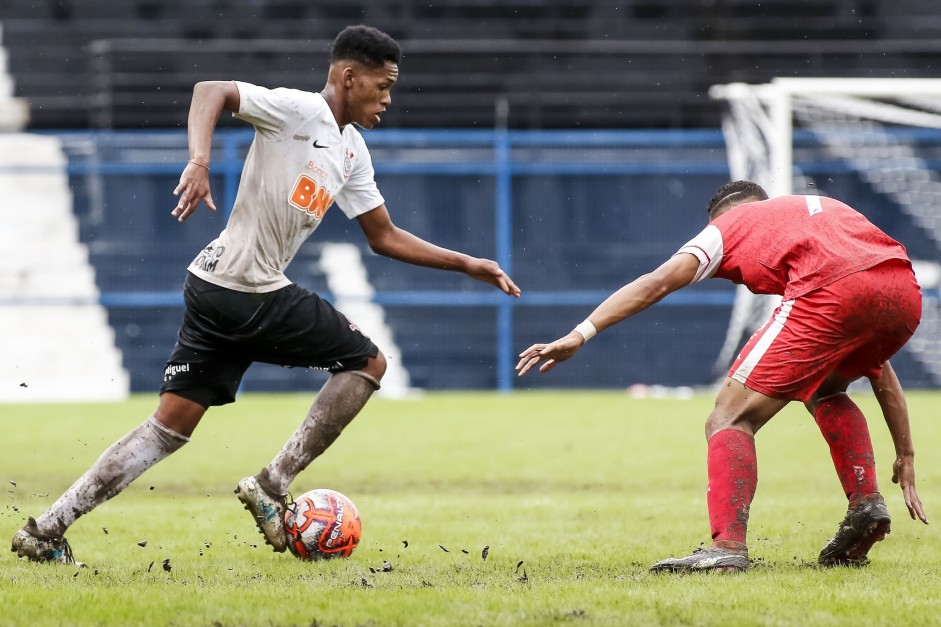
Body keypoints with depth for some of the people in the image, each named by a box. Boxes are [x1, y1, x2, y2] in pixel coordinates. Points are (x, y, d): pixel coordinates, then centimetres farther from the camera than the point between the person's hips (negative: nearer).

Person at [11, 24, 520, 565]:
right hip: (227, 288, -8)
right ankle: (272, 487, 4)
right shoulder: (299, 110, -10)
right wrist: (200, 162, -35)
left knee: (170, 428, 4)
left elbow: (385, 237, 24)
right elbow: (211, 91, -20)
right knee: (368, 362, 3)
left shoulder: (352, 151, 17)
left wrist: (467, 265, 21)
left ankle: (46, 530, 1)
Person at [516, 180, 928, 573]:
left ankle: (727, 546, -16)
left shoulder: (727, 226, 26)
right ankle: (866, 503, 18)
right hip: (906, 293, 6)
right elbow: (871, 358, 39)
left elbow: (658, 282, 7)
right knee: (824, 390, 35)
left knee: (730, 418, 1)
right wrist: (906, 455, 40)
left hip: (831, 294, -6)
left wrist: (581, 333, 1)